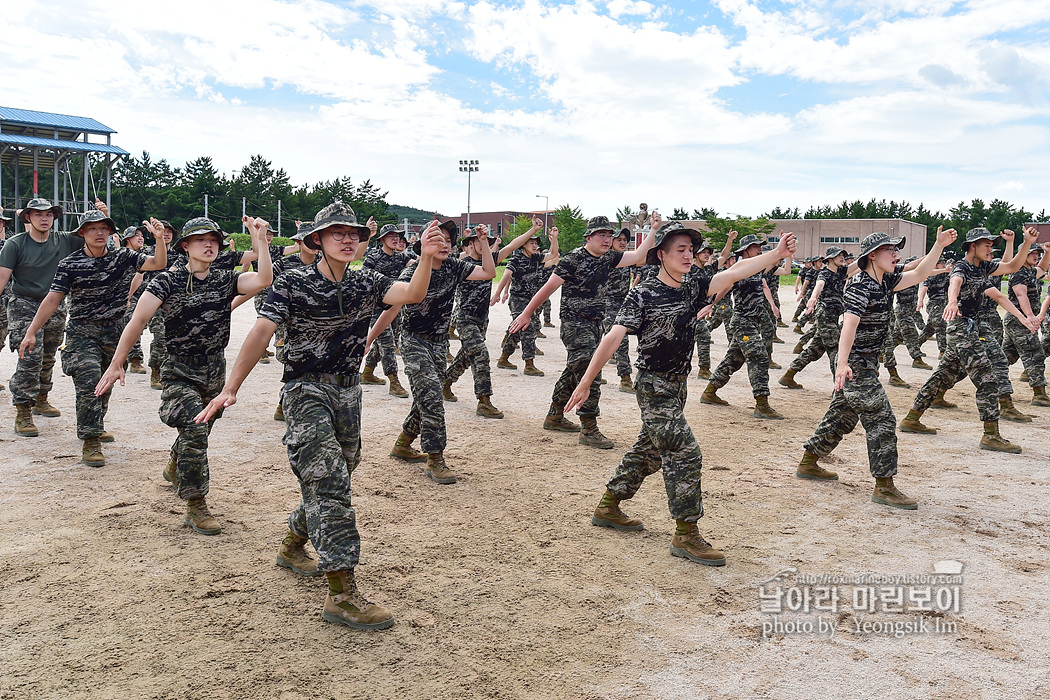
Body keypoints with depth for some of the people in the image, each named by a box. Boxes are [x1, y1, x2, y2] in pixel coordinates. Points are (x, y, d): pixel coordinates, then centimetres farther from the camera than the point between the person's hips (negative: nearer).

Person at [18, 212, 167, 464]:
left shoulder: (124, 257, 1)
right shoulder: (69, 264, -6)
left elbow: (159, 263, -7)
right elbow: (53, 299, -7)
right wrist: (31, 332, -10)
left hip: (115, 332, 4)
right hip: (82, 332, -3)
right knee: (89, 383, -16)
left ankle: (95, 426, 37)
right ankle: (91, 443, -11)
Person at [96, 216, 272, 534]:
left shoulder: (225, 279, 0)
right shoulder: (168, 281, -10)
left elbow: (263, 280, -18)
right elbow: (138, 320, -11)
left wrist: (260, 239, -24)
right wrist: (116, 364, -13)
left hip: (215, 374, 5)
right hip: (180, 373, -4)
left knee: (198, 433, 21)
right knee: (194, 431, -20)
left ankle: (175, 468, 55)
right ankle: (195, 507, -8)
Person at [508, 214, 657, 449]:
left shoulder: (608, 258, 9)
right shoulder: (573, 259, -13)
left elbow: (638, 256, 9)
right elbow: (549, 287, -11)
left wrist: (654, 230, 0)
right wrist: (526, 314, -9)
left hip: (594, 324, 8)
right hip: (574, 325, -8)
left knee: (574, 372, 17)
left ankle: (555, 417, 33)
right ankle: (589, 431, -8)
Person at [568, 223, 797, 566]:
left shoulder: (693, 286, 4)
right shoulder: (643, 295, -16)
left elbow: (736, 271, -6)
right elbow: (613, 337, -20)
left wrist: (777, 254, -21)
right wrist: (585, 382, -24)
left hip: (678, 386, 8)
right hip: (654, 387, -8)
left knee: (649, 452, 18)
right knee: (685, 454, -11)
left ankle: (608, 508, 33)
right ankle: (686, 535, 0)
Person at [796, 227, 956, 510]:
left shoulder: (885, 282, 10)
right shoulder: (860, 287, -19)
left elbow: (919, 274, 20)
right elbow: (849, 324, -32)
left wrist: (939, 245, 8)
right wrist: (842, 363, -44)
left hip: (867, 362, 10)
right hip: (854, 363, -10)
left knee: (842, 415, 17)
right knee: (881, 419, -10)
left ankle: (808, 464, 28)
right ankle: (884, 487, -5)